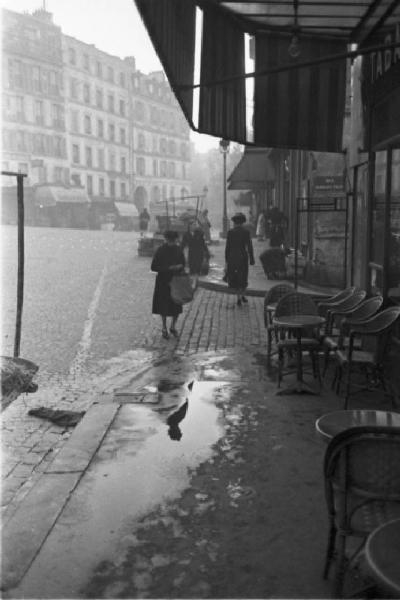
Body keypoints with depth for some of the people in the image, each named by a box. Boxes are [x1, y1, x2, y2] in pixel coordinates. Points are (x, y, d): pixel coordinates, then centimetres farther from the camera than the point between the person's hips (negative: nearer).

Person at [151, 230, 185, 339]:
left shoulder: (178, 250, 0)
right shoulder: (160, 251, -10)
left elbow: (183, 264, 12)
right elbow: (153, 267, -11)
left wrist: (179, 267, -13)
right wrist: (169, 268, -21)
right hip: (163, 282, -3)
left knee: (177, 306, 4)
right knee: (163, 307, 6)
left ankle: (173, 327, 26)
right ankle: (164, 329, 24)